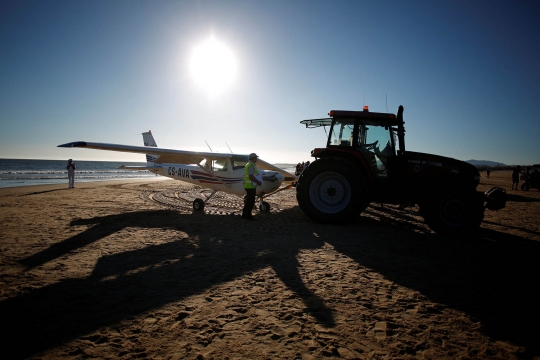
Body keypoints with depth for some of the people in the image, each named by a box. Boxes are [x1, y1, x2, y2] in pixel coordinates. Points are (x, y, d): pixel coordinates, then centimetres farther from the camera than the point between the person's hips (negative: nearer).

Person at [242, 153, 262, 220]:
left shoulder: (248, 164, 17)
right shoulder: (251, 165, -17)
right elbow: (251, 177, -24)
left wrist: (258, 181, 15)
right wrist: (258, 182, -15)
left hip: (248, 186, 11)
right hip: (251, 186, -11)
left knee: (248, 200, 17)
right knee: (251, 201, -4)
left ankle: (244, 214, 24)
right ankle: (248, 215, 2)